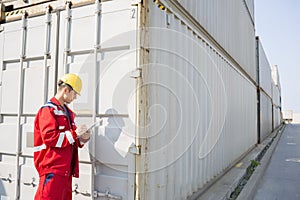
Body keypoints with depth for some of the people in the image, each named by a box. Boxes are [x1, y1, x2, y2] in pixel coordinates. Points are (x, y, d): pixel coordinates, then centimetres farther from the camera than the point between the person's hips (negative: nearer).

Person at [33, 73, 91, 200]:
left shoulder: (66, 111, 17)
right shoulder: (48, 110, -9)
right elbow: (50, 138, -19)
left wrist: (81, 139, 4)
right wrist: (75, 133, -16)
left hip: (66, 169, 9)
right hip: (52, 169, -9)